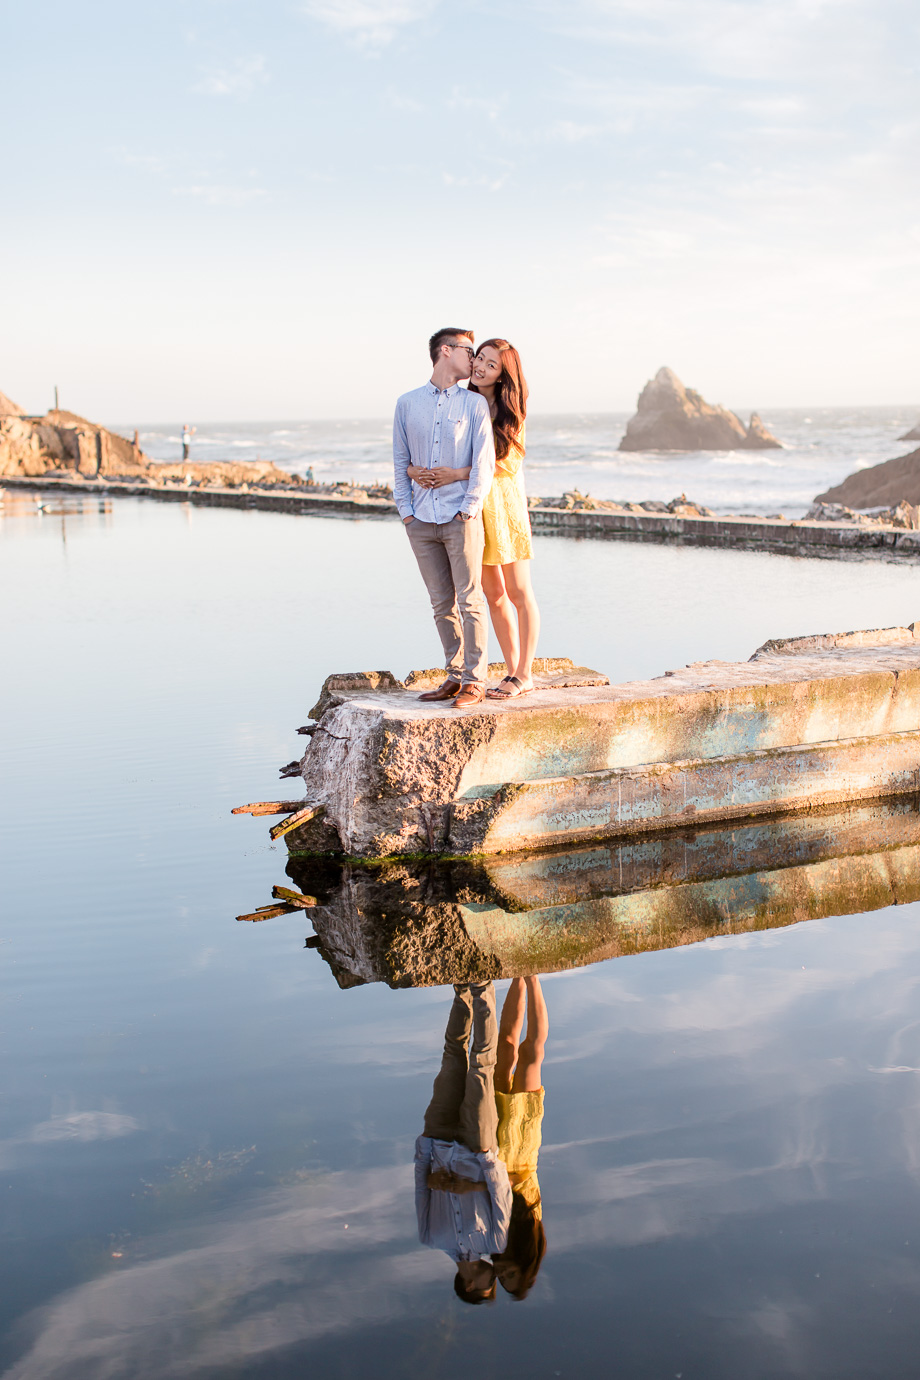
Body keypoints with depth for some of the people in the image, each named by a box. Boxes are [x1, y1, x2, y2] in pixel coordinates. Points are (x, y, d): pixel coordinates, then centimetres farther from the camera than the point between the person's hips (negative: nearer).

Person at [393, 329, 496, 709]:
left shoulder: (474, 403, 5)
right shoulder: (407, 403, 11)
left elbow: (483, 463, -1)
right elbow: (400, 462, 12)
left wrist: (468, 509, -10)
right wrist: (406, 511, 3)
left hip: (461, 518, -3)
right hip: (421, 521, 3)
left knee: (469, 601, -5)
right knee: (442, 604, 7)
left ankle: (474, 681, 0)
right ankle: (455, 676, 16)